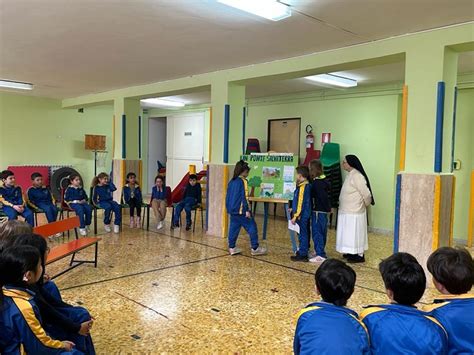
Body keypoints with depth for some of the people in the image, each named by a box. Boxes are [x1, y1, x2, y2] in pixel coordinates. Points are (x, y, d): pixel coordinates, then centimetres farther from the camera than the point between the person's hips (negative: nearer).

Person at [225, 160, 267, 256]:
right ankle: (255, 248, 4)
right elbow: (244, 197, -16)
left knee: (233, 228, 12)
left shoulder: (231, 182, 12)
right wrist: (247, 210, -16)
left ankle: (232, 248, 15)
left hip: (232, 210, 8)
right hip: (241, 210, -8)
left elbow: (227, 196, 17)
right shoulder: (243, 181, -11)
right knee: (252, 227, 1)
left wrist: (228, 208, 24)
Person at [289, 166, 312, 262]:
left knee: (302, 234, -3)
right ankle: (302, 252, 26)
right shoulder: (306, 185, 11)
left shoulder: (303, 187, -19)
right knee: (303, 234, 16)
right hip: (305, 215, 10)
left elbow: (301, 203, -21)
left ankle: (302, 255, 4)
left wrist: (295, 216, -19)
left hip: (302, 216, -10)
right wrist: (293, 209, 23)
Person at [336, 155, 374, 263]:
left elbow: (366, 193, -19)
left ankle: (359, 256, 7)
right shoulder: (350, 175, 10)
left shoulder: (357, 176, -19)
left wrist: (366, 204, -4)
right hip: (347, 211, 9)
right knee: (349, 233, 16)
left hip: (354, 212, -9)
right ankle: (352, 253, 27)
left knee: (355, 233, -2)